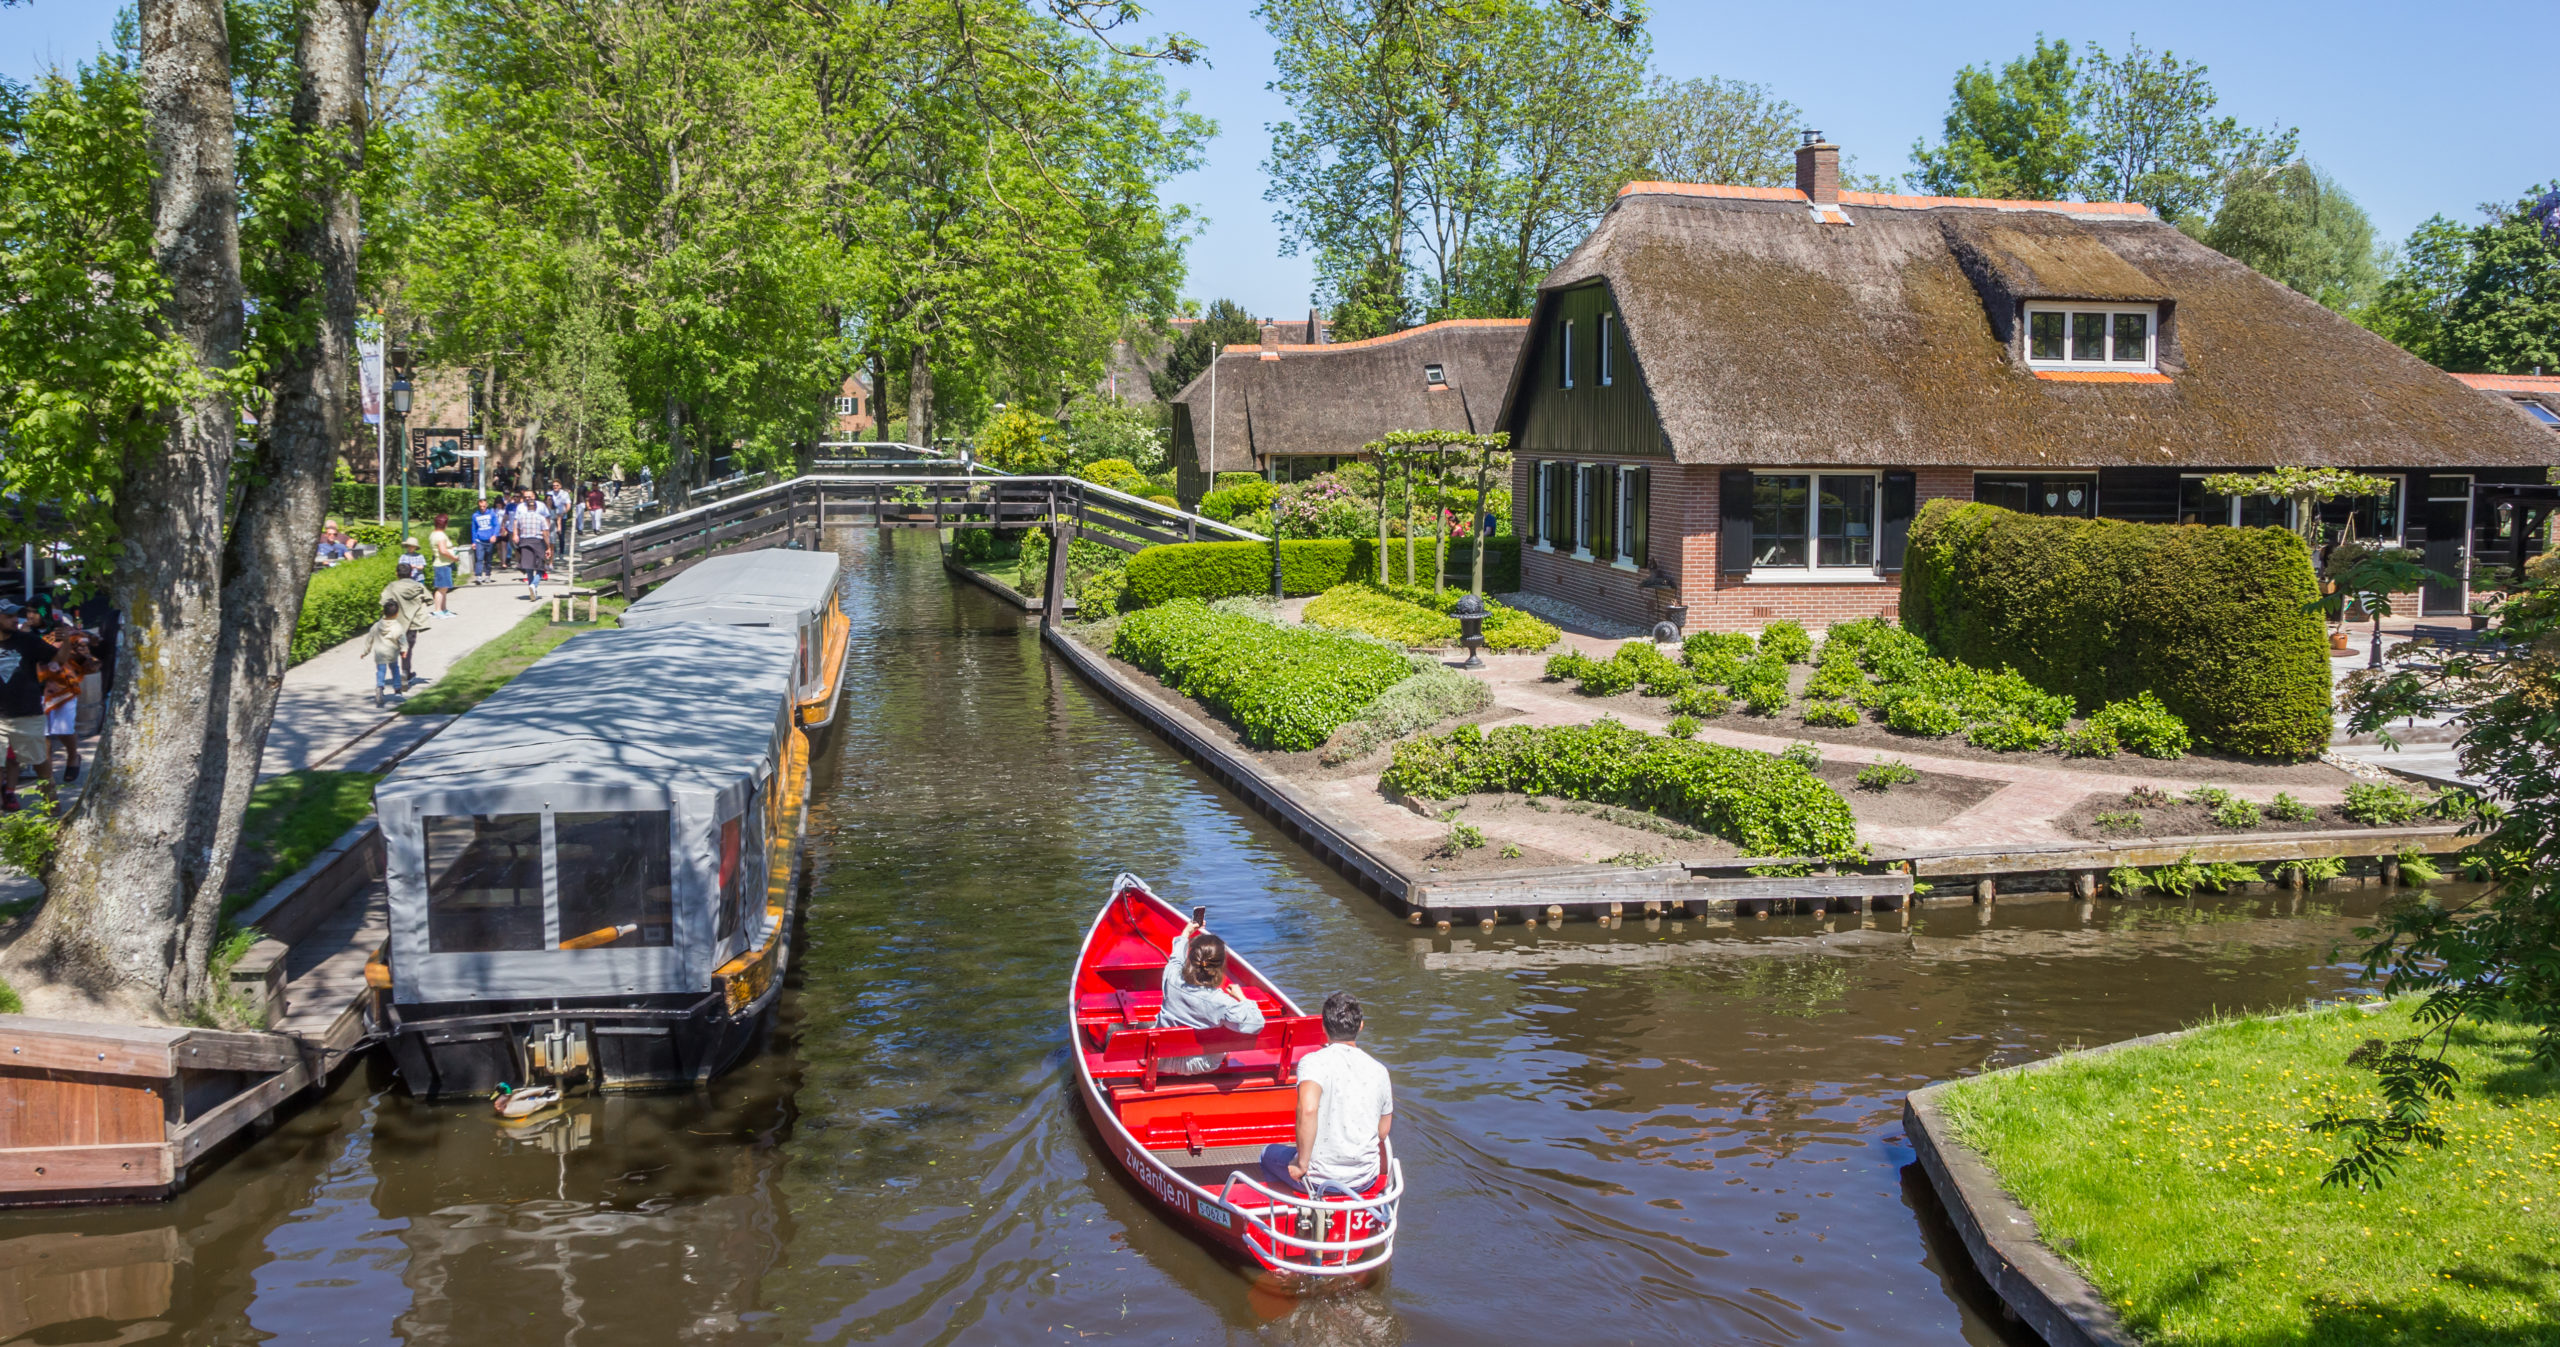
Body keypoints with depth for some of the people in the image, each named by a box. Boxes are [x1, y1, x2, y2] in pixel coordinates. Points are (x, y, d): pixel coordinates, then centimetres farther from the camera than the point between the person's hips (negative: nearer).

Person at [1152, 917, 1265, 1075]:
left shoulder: (1172, 979, -23)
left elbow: (1176, 958, 2)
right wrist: (1241, 997, -10)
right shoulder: (1222, 1003, -32)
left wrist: (1186, 932, 22)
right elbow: (1255, 1023, -27)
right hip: (1203, 1066, -1)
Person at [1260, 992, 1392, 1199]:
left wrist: (1302, 1164, -23)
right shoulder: (1379, 1070, -1)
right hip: (1365, 1181, 4)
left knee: (1269, 1154, 28)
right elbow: (1382, 1133, 7)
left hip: (1317, 1180, -4)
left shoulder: (1313, 1062, -15)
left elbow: (1308, 1109, -33)